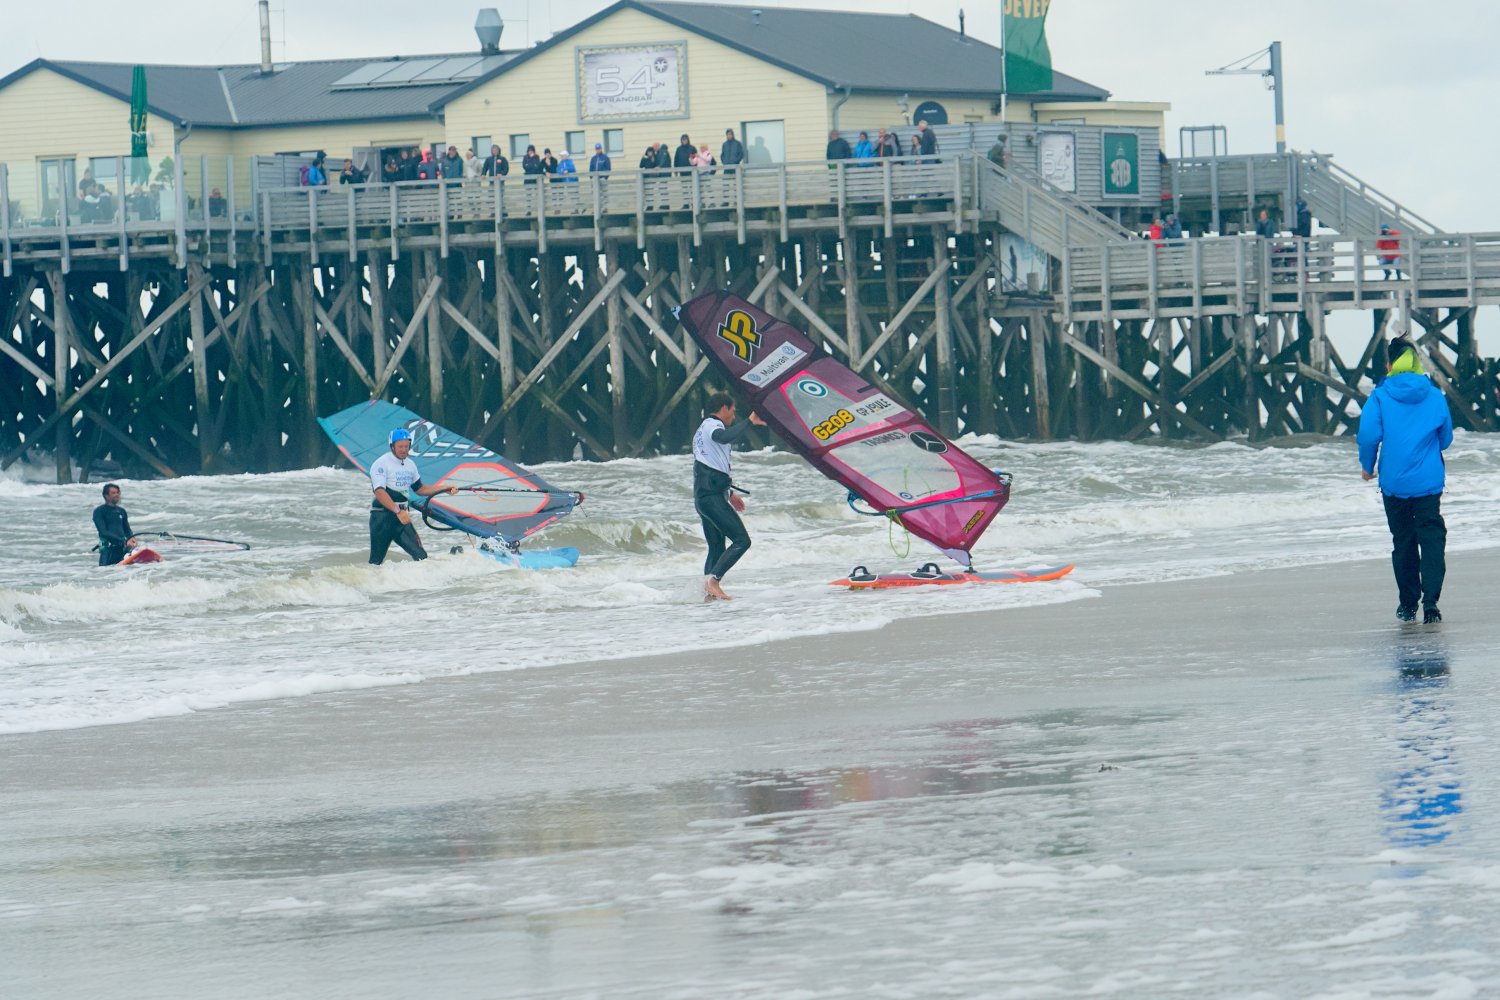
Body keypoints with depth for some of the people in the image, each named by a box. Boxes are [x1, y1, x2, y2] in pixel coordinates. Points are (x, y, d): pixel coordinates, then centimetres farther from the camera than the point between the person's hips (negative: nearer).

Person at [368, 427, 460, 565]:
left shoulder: (410, 465, 13)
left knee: (420, 556, -10)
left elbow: (419, 489, 27)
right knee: (376, 561, -1)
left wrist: (444, 489, 18)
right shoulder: (380, 464, -9)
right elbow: (379, 492, -20)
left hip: (402, 517, 6)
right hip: (382, 518, -6)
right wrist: (398, 511, -30)